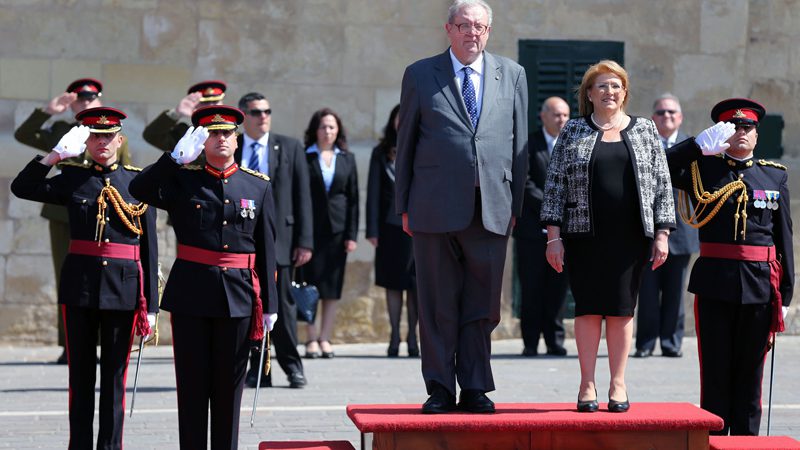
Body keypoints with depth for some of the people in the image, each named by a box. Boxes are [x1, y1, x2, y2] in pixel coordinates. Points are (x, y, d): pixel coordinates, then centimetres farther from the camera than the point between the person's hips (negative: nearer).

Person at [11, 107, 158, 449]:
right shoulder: (72, 178, 6)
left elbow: (150, 246, 3)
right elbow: (21, 187, -5)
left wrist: (150, 304, 0)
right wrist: (56, 154, -12)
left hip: (123, 288, 0)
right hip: (79, 286, 1)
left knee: (114, 376, 5)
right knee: (81, 374, 5)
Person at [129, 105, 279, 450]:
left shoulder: (258, 186, 7)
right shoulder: (183, 179, 3)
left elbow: (267, 248, 7)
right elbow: (139, 189, -15)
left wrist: (269, 304, 4)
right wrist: (177, 156, -17)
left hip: (238, 298, 1)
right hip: (191, 295, -1)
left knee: (229, 385, 7)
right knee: (192, 384, 3)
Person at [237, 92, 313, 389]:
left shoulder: (290, 148, 6)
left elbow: (302, 197, 4)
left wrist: (304, 241, -3)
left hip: (279, 239, -1)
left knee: (282, 304, 0)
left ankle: (292, 367, 10)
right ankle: (257, 369, 9)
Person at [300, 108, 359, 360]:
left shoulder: (347, 159, 11)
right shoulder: (304, 158, 2)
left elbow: (353, 199, 10)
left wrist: (352, 234, 1)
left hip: (337, 230, 3)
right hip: (311, 229, -3)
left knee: (332, 287, 3)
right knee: (311, 285, -4)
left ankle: (325, 339, 8)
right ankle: (312, 339, -1)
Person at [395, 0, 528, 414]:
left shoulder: (512, 76, 12)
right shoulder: (420, 75, 7)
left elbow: (519, 143, 11)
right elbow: (405, 143, 8)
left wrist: (516, 203, 5)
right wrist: (404, 205, 3)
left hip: (492, 207, 1)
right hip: (436, 206, -1)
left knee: (482, 305, 4)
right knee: (438, 304, 2)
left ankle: (475, 389, 12)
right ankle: (439, 390, 9)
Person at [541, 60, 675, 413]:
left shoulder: (645, 131, 10)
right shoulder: (573, 132, 7)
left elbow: (662, 185, 8)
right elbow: (555, 184, 5)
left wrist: (662, 234, 1)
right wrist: (554, 235, -3)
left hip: (630, 236, 1)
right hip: (585, 235, -1)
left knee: (622, 308, 1)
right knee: (588, 307, -2)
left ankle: (618, 383, 8)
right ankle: (587, 384, 3)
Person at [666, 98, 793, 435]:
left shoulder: (775, 176, 10)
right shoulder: (702, 168, 6)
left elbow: (784, 236, 9)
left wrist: (785, 293, 5)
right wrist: (701, 144, -13)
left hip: (760, 286, 2)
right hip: (715, 283, -2)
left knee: (750, 370, 7)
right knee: (716, 370, 3)